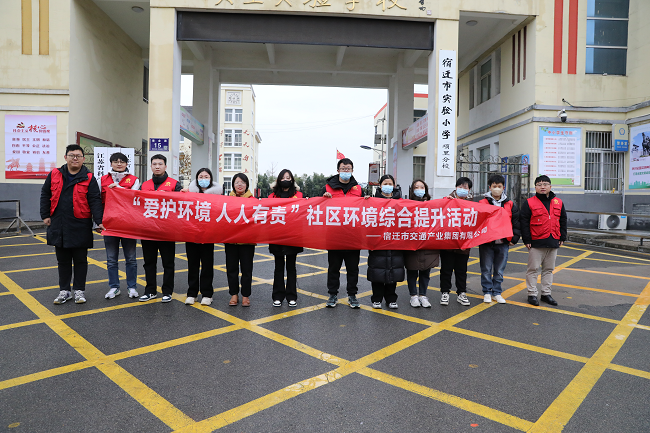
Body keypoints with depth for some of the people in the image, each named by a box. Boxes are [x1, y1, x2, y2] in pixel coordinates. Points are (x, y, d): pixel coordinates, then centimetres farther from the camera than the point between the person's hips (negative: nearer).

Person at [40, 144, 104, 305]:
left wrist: (99, 221, -18)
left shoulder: (89, 178, -4)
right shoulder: (55, 175, 5)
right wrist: (45, 215, 7)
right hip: (58, 226, 3)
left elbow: (95, 201, -8)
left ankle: (79, 290, 19)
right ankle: (64, 291, 24)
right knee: (63, 260, 13)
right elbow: (45, 195, 13)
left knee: (80, 260, 7)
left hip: (80, 227, -3)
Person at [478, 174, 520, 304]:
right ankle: (487, 292, 18)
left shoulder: (510, 205, 7)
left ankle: (496, 293, 24)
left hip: (503, 243, 3)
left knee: (499, 270, 11)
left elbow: (516, 223, 10)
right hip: (486, 242, -2)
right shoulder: (482, 203, -2)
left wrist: (514, 238, 3)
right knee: (486, 269, 5)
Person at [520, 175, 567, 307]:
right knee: (533, 269, 1)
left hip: (553, 242, 5)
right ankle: (532, 294, 11)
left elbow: (563, 221, 16)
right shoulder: (529, 203, -4)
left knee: (549, 269, 13)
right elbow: (524, 222, -6)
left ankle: (546, 293, 24)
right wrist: (527, 240, -10)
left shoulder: (558, 203, 9)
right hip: (536, 242, -4)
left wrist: (562, 237, 10)